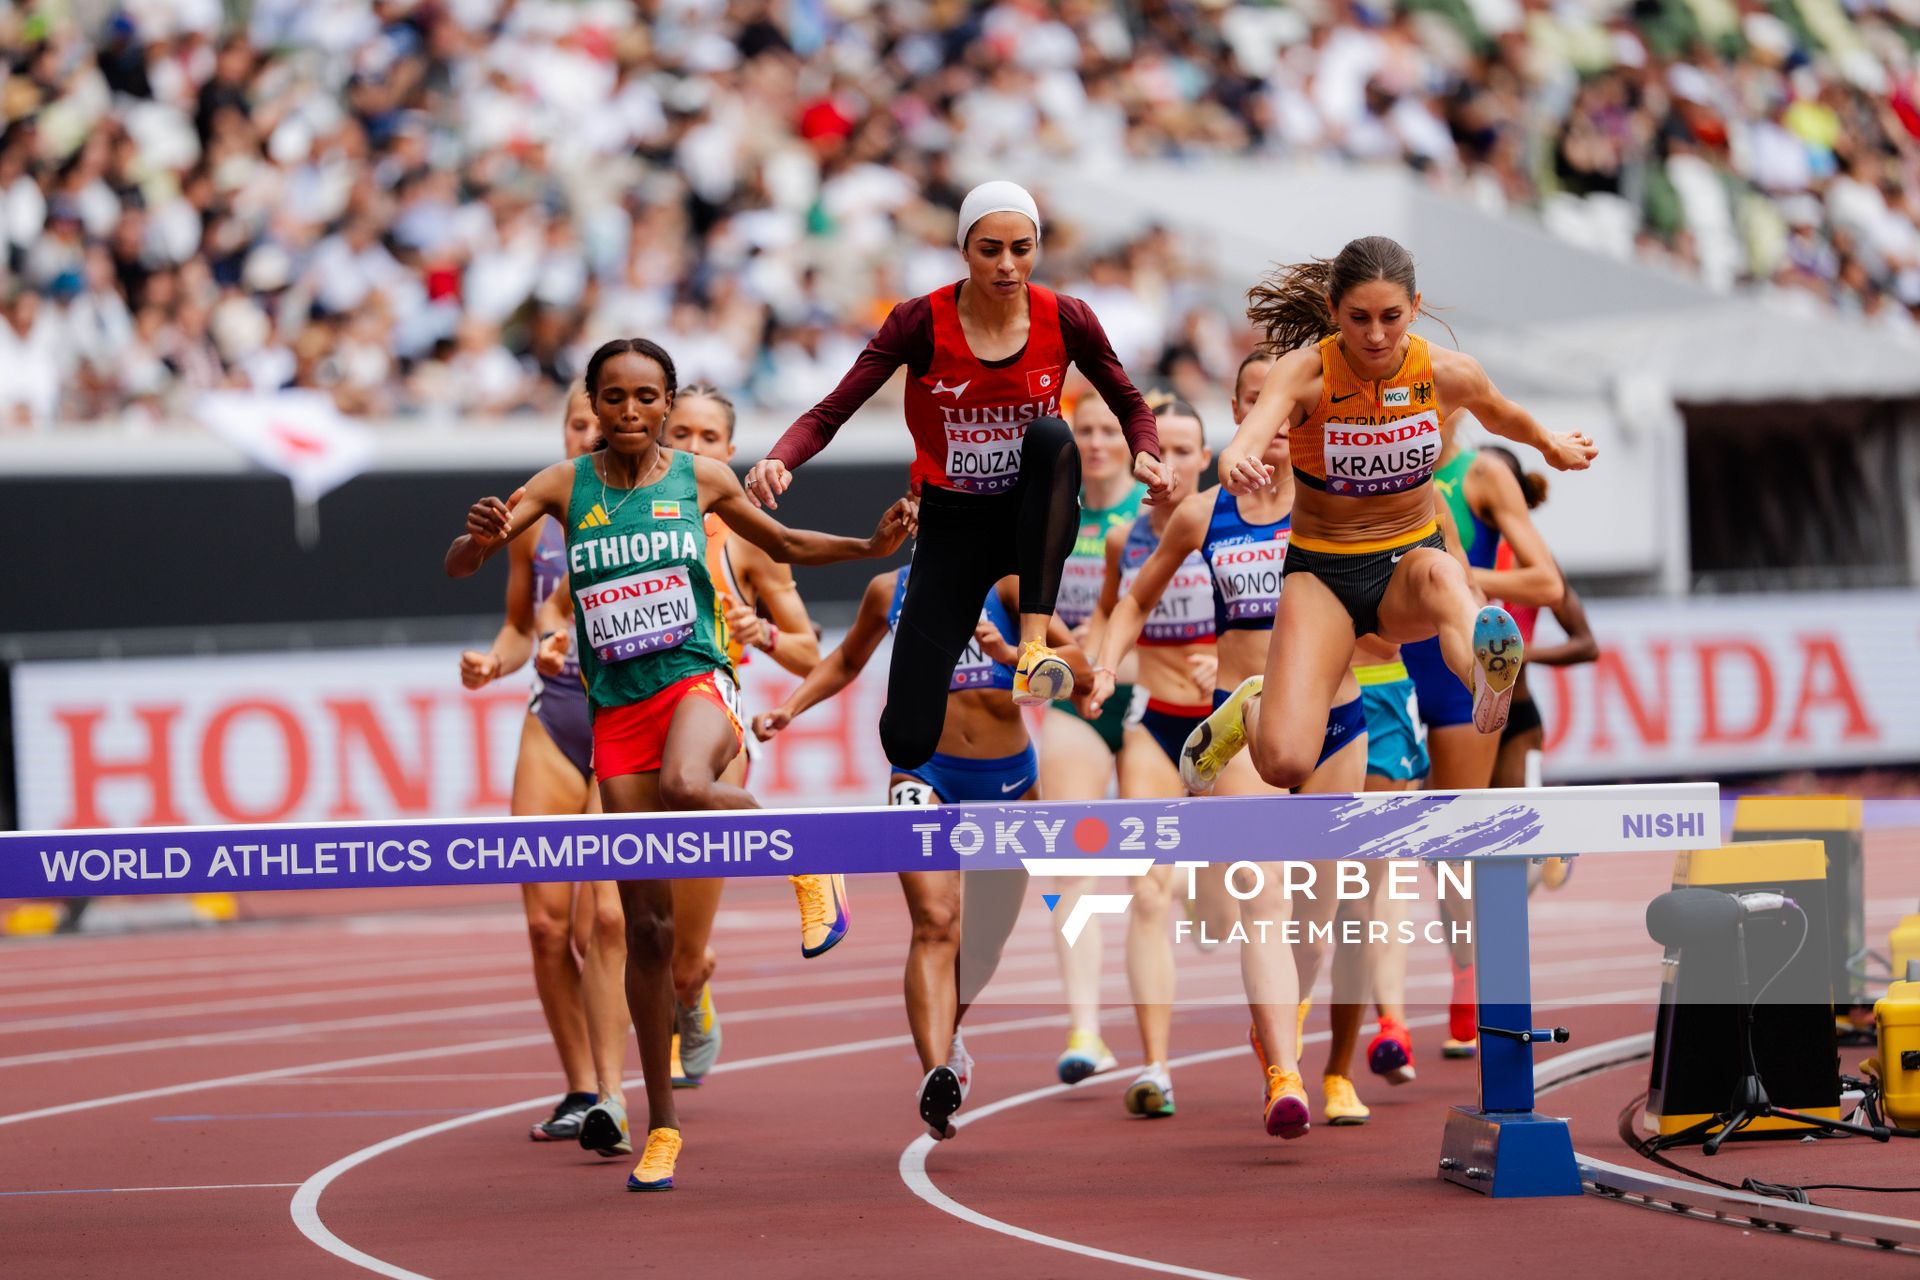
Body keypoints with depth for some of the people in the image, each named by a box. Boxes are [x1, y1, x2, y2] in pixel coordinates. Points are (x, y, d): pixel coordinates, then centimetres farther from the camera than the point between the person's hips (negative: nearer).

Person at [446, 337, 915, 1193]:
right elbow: (457, 567, 1)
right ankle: (661, 1124, 11)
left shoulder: (701, 479, 4)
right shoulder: (565, 487, 4)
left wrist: (870, 546, 3)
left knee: (684, 787, -40)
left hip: (694, 681, -2)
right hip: (617, 708, 2)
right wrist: (480, 535, -22)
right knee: (645, 921, 1)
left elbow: (785, 545, 20)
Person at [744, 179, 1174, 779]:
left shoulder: (1067, 319, -9)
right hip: (952, 525, -1)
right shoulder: (921, 322, -13)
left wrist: (1146, 457, -16)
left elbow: (1129, 404, 6)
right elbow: (830, 413, -14)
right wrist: (779, 459, -35)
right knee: (909, 740, -13)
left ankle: (1033, 647, -38)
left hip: (1033, 519, 1)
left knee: (1051, 435, -36)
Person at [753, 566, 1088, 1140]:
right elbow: (846, 661, 25)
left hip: (1007, 777, 1)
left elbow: (1077, 664, -8)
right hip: (924, 773, -1)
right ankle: (935, 1074, -37)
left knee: (984, 939, 14)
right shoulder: (890, 591, 6)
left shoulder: (1006, 580, -2)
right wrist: (789, 708, 12)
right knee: (935, 921, -23)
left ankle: (947, 1033, 45)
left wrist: (1010, 655, -24)